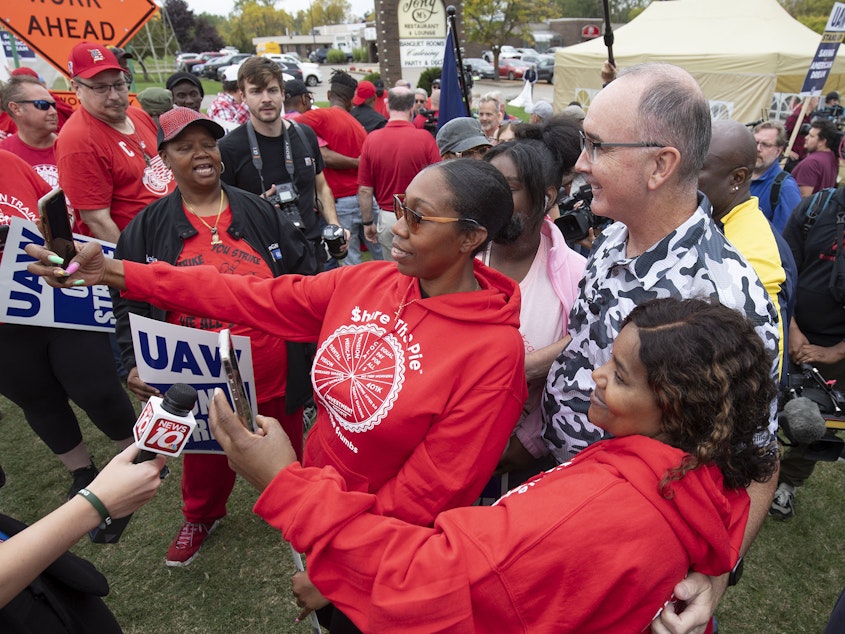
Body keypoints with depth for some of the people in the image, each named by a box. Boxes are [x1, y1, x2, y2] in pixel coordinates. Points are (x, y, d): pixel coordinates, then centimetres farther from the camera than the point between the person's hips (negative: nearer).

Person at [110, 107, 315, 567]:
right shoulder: (147, 228, -2)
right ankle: (201, 517, 55)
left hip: (274, 377, 0)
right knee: (206, 458, 23)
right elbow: (129, 301, 1)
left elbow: (304, 282, 3)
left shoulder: (260, 213, -1)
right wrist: (134, 362, -12)